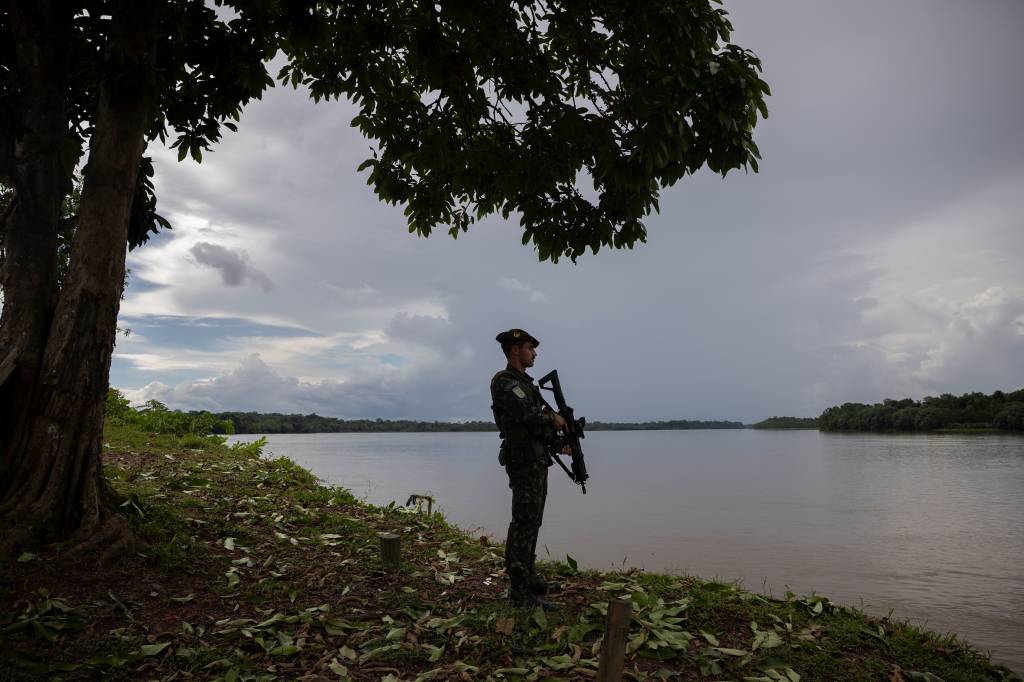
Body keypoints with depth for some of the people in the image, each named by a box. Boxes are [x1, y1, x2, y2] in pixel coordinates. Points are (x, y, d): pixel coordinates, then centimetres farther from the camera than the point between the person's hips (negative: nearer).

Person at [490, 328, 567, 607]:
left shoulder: (525, 382, 18)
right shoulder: (503, 381, -13)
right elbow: (526, 412, -27)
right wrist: (553, 417, -10)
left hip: (538, 460, 10)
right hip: (523, 461, -10)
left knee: (532, 521, 15)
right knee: (523, 523, -8)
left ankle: (529, 577, 25)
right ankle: (519, 590, -3)